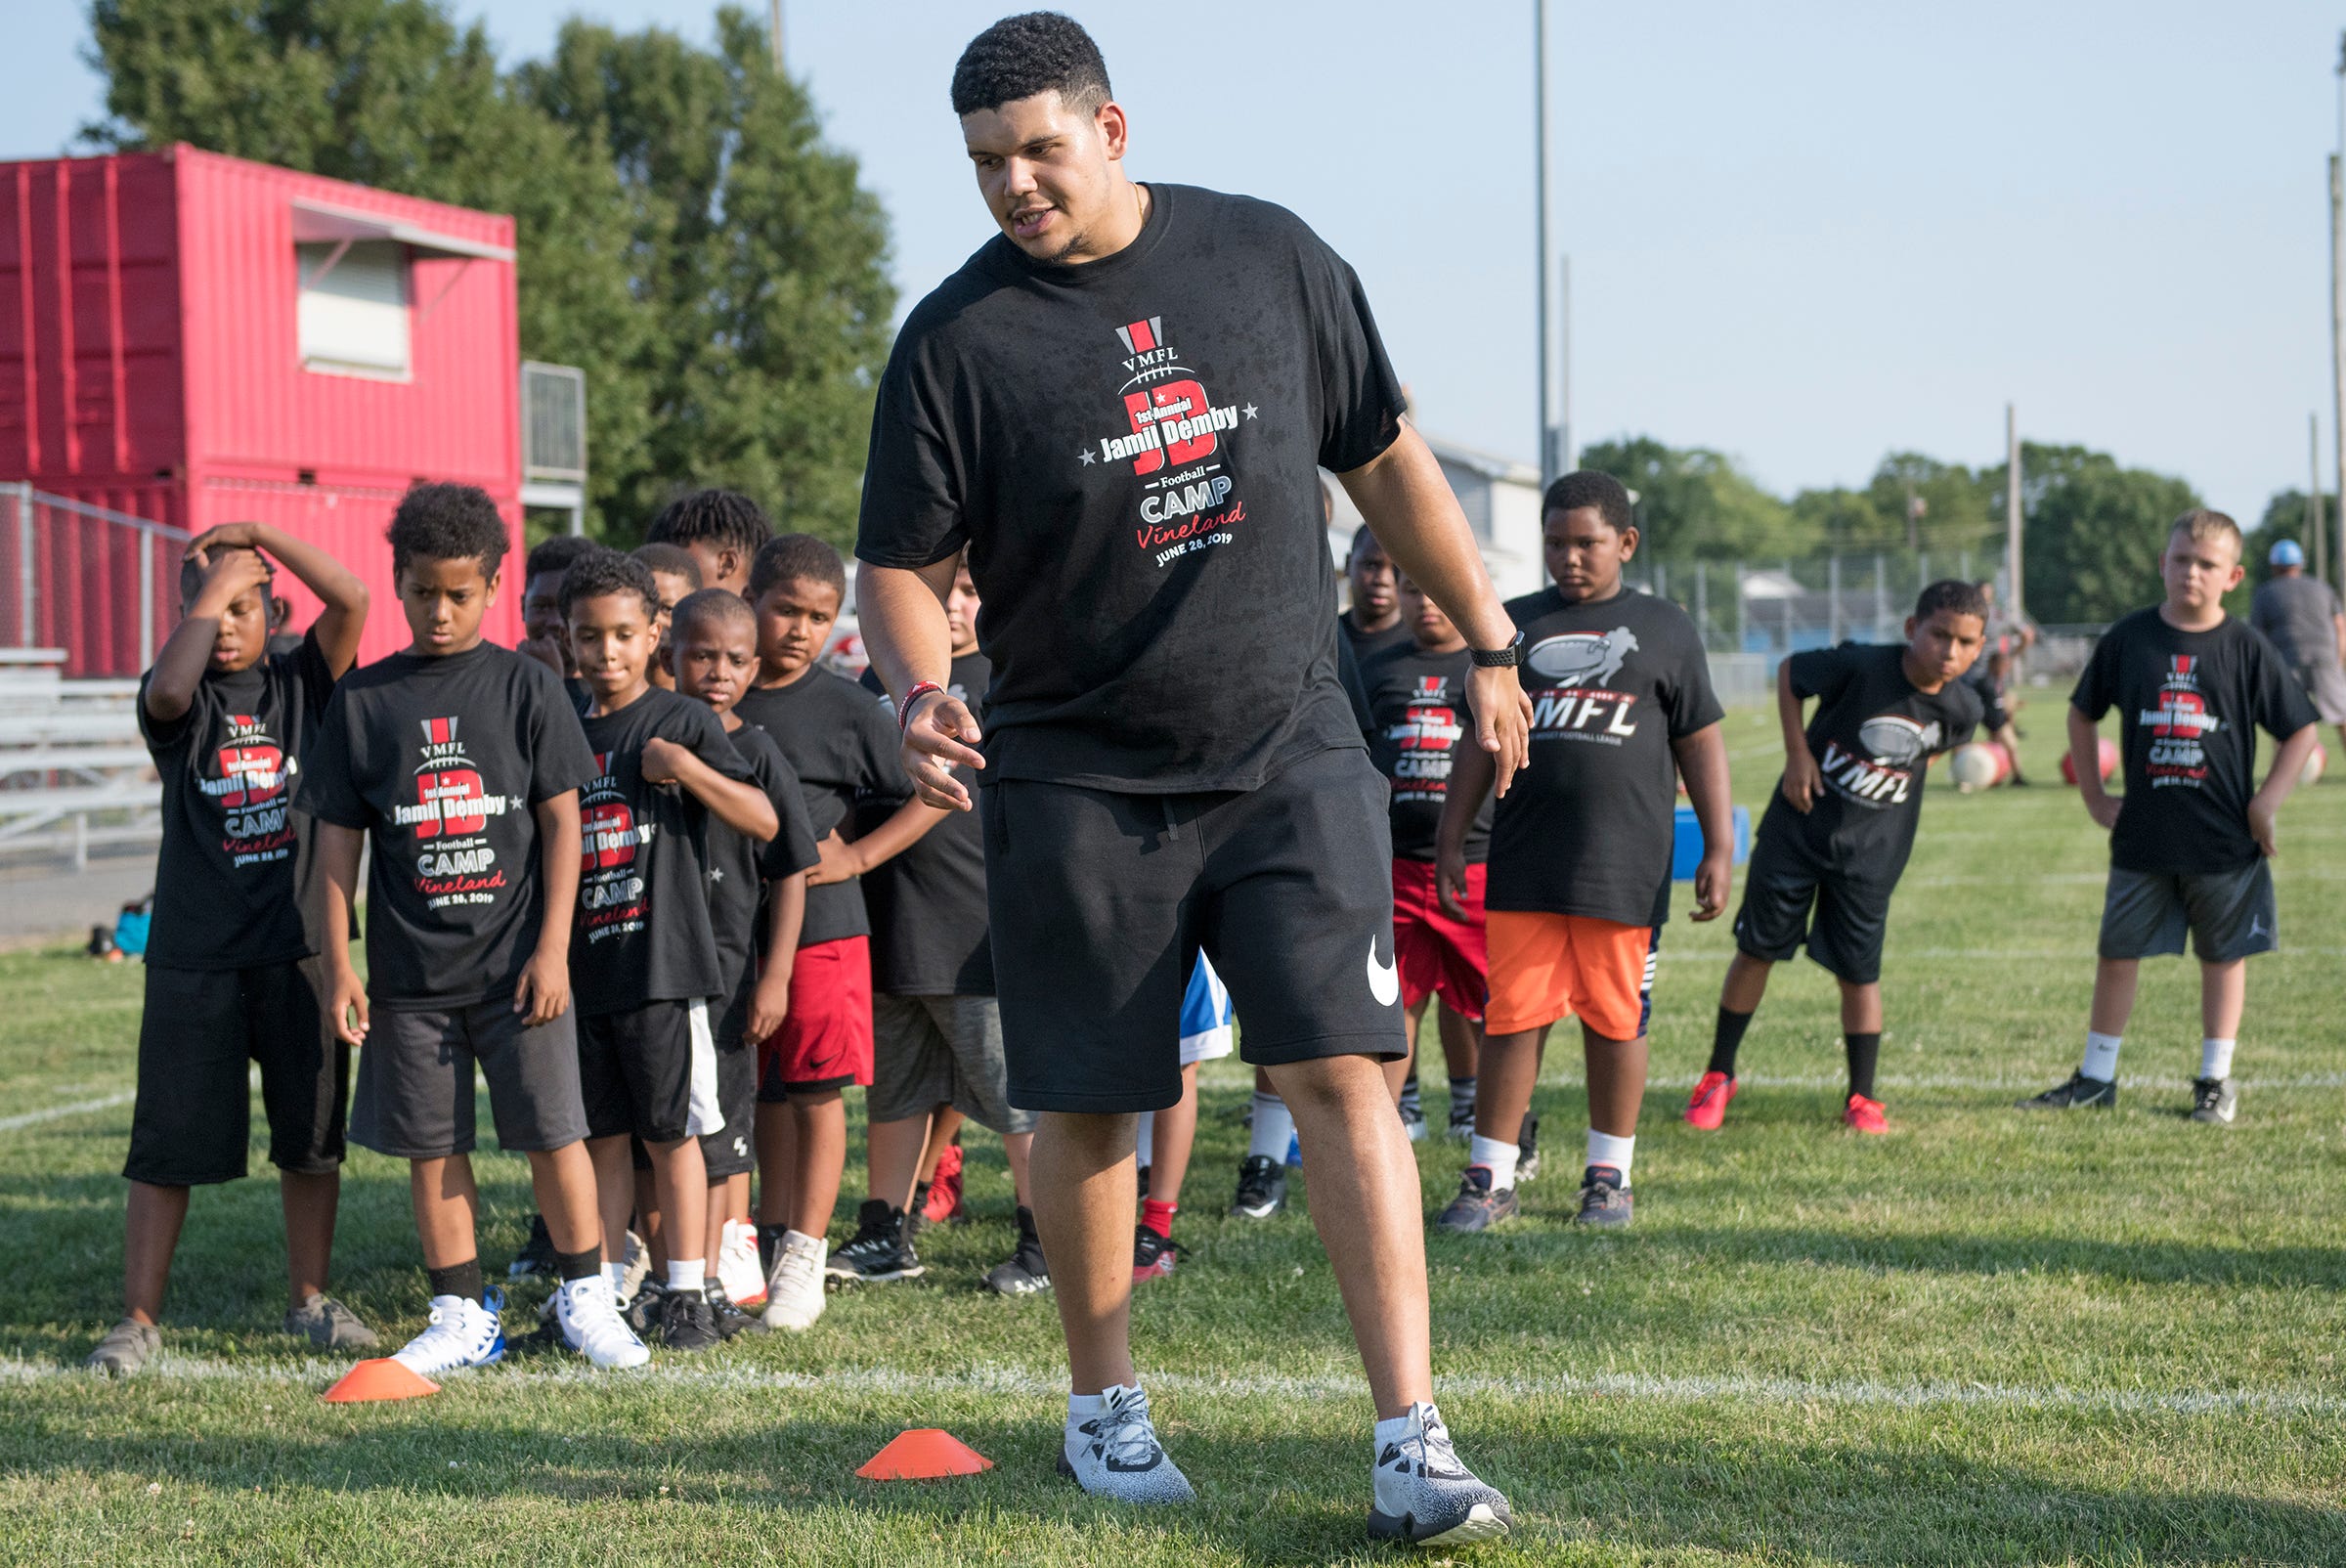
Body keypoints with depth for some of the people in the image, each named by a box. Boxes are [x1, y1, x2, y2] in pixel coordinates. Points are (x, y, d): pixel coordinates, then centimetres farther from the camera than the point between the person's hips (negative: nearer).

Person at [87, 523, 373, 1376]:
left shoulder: (302, 682, 5)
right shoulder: (181, 699, 1)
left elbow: (352, 597, -10)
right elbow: (167, 688, -24)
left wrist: (257, 533, -6)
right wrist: (211, 583, -13)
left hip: (300, 947, 2)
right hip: (193, 955, -2)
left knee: (312, 1137, 10)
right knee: (168, 1143, 0)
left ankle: (310, 1299, 24)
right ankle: (138, 1320, 6)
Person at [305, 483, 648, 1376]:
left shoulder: (524, 684, 0)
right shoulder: (364, 699, 4)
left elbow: (562, 819, 0)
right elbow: (338, 837, 6)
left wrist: (552, 948, -6)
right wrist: (340, 965, 2)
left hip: (515, 962, -2)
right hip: (411, 970, 2)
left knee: (554, 1132, -1)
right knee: (431, 1145, 6)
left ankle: (584, 1298, 14)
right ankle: (462, 1318, 16)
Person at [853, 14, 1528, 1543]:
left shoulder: (1272, 258, 3)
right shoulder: (957, 338, -4)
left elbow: (1386, 458, 13)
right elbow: (904, 562, 0)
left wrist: (1491, 640, 14)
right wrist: (921, 694, -20)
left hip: (1291, 753, 1)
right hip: (1078, 784, -1)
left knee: (1344, 1073, -8)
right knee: (1091, 1106, 6)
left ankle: (1413, 1439, -6)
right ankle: (1105, 1404, 27)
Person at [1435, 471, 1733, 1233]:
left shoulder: (1664, 628, 7)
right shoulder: (1514, 625, 11)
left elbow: (1700, 744, 8)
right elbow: (1480, 744, 14)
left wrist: (1718, 849, 2)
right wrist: (1450, 843, 10)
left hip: (1624, 864, -1)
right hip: (1523, 864, 1)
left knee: (1615, 1018, 5)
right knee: (1512, 1016, 0)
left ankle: (1609, 1174, 17)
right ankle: (1491, 1177, 6)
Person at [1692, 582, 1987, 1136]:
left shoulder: (1962, 708, -11)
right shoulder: (1861, 666, -23)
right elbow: (1790, 673, -6)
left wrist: (1901, 774, 7)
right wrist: (1798, 754, -10)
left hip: (1872, 850, 2)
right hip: (1797, 828, -2)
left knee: (1858, 971, 3)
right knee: (1756, 948, 7)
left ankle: (1861, 1098, 16)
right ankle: (1719, 1074, 22)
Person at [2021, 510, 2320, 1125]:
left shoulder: (2248, 649, -5)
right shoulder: (2128, 638, -1)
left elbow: (2302, 730, 1)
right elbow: (2082, 713, 12)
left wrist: (2266, 803, -6)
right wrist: (2094, 797, 7)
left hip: (2225, 839, -1)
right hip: (2142, 836, 2)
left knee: (2223, 957, 8)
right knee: (2117, 952, 7)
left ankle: (2216, 1080, 19)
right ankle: (2096, 1078, 19)